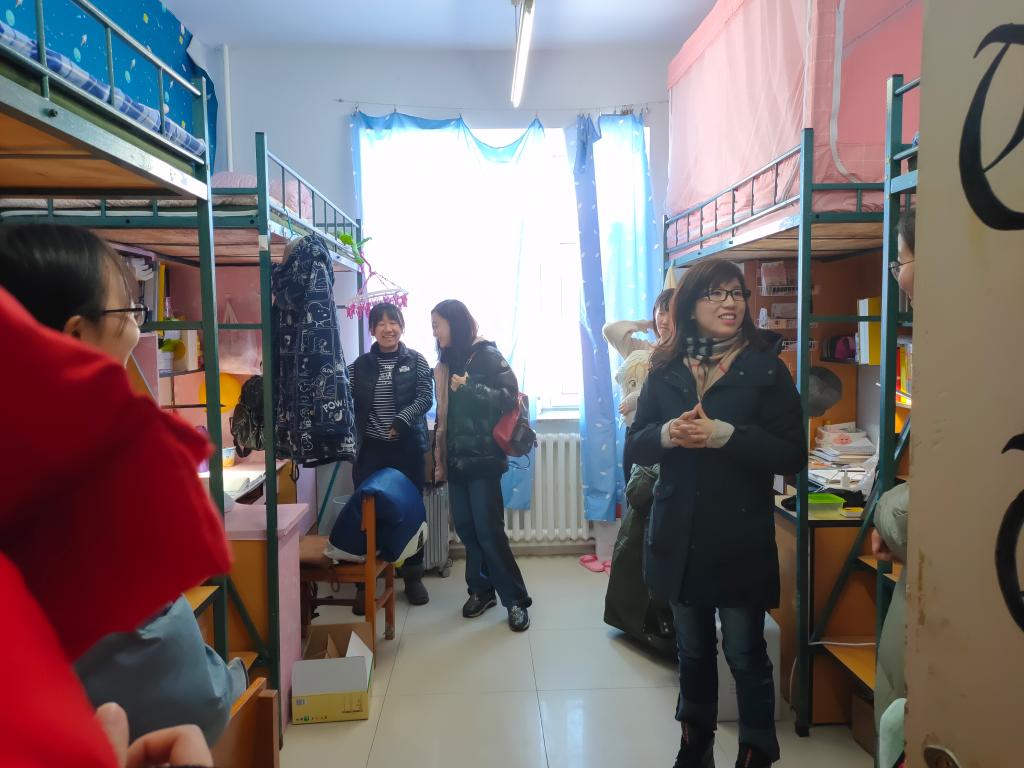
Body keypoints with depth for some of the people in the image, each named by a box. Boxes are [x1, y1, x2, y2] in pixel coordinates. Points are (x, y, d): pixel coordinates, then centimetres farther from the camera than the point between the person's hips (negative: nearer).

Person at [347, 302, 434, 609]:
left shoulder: (416, 361, 1)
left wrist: (402, 420, -21)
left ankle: (413, 577, 23)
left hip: (408, 448, -1)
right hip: (371, 449, 1)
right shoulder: (360, 364, 6)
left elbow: (426, 398, -7)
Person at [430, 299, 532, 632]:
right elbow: (443, 414, 16)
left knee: (488, 530, -6)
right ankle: (481, 589, 22)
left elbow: (510, 394, -12)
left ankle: (516, 599, 6)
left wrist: (469, 388, -21)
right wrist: (439, 460, 16)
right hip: (456, 458, 6)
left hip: (482, 457, -6)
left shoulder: (486, 354, -4)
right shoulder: (446, 361, 14)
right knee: (465, 527, 6)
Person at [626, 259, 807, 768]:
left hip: (740, 537, -3)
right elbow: (636, 444, 5)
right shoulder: (665, 367, 3)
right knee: (692, 650, 19)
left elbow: (793, 455, -10)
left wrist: (726, 435, -22)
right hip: (679, 534, 3)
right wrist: (667, 434, -16)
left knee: (746, 654, 9)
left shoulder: (766, 366, -6)